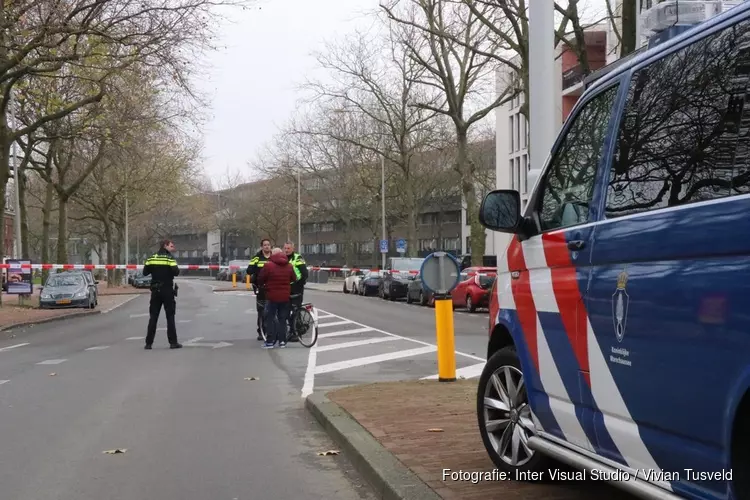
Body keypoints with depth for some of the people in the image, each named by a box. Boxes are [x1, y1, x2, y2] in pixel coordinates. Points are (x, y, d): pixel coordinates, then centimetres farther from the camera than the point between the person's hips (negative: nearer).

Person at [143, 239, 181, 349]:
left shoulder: (151, 258, 5)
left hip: (155, 291, 4)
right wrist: (176, 269, 2)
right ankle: (173, 342, 0)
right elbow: (176, 272, -19)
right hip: (167, 290, -4)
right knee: (170, 317, 1)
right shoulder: (170, 258, -9)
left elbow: (145, 272, 4)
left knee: (153, 317, 8)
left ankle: (148, 343, 6)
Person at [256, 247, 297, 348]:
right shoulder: (289, 266, 5)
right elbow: (294, 280, 10)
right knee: (282, 319, 12)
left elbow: (260, 279, -5)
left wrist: (261, 286, 15)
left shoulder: (268, 265, -10)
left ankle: (270, 341, 1)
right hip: (285, 296, 4)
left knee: (270, 318, 4)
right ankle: (282, 341, 11)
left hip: (272, 296, -4)